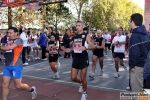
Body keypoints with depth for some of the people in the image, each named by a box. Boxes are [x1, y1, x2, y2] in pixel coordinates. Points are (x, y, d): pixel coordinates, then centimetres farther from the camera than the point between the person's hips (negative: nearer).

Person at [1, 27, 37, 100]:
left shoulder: (19, 40, -9)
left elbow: (10, 47, -25)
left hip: (16, 65, -7)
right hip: (7, 65, 7)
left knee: (18, 85, 2)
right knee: (4, 85, 5)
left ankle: (32, 89, 27)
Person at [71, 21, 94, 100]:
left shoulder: (86, 36, -7)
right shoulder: (74, 37, 9)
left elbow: (93, 46, -10)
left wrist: (85, 47, -28)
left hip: (83, 59, -5)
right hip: (76, 59, 5)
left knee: (83, 78, 2)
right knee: (73, 78, 5)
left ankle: (84, 93, 26)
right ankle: (81, 83, 38)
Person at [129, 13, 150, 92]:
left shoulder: (135, 35, -20)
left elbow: (134, 52, -25)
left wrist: (132, 65, -15)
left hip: (138, 66, -9)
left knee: (136, 88, 5)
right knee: (142, 87, 20)